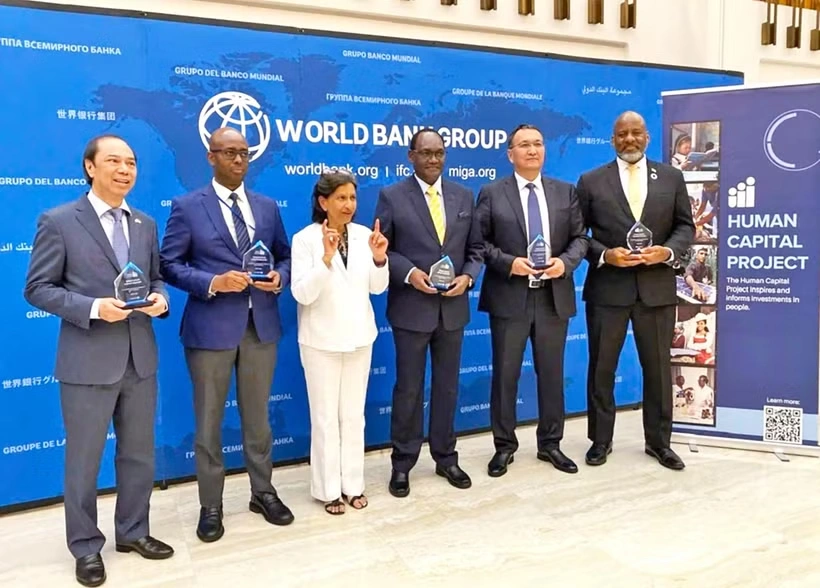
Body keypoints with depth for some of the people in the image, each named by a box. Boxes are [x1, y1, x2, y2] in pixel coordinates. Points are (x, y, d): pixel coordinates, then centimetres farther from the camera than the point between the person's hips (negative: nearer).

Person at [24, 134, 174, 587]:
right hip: (88, 361, -5)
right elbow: (37, 289, -7)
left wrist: (159, 298, -7)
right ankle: (86, 547, 26)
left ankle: (133, 532, 34)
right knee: (83, 460, 8)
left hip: (141, 358, 5)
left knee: (139, 453, 16)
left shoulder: (145, 224, 10)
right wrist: (93, 308, -20)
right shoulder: (58, 222, -6)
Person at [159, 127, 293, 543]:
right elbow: (169, 265, -4)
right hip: (210, 328, -3)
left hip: (261, 325, 4)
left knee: (258, 416, 15)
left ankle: (262, 492, 31)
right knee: (209, 421, 7)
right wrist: (212, 283, -19)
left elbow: (285, 256, 15)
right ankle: (211, 506, 22)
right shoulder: (187, 207, -2)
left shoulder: (267, 206, 10)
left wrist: (279, 278, -8)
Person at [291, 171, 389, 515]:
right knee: (325, 417, 7)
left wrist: (379, 259, -17)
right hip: (322, 340, -3)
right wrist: (326, 258, -31)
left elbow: (377, 288, 2)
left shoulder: (364, 235, -2)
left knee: (354, 415, 13)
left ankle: (353, 483, 27)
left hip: (359, 336, 4)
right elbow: (302, 294, -19)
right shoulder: (305, 239, -12)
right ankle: (329, 489, 21)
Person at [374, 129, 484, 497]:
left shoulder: (464, 196, 9)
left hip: (453, 307, 4)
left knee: (447, 386, 14)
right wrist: (409, 273, -18)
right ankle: (402, 464, 21)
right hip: (411, 308, -3)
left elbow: (475, 247, 10)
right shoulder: (391, 196, -2)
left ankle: (446, 457, 29)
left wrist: (468, 276, -8)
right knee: (408, 388, 6)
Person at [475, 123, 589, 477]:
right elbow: (479, 242, -3)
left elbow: (580, 238, 7)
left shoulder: (565, 192, 9)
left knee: (552, 373, 11)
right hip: (509, 297, -2)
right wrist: (508, 263, -17)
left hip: (554, 296, 3)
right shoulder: (492, 194, 1)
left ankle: (550, 444, 26)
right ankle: (504, 447, 19)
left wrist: (565, 262, -12)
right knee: (505, 375, 5)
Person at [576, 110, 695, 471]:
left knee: (658, 368, 10)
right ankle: (601, 440, 22)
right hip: (607, 288, -1)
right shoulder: (591, 181, 2)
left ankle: (659, 441, 26)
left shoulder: (671, 178, 7)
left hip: (657, 288, 2)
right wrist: (604, 255, -15)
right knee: (601, 368, 7)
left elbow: (685, 226, 7)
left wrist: (668, 251, -12)